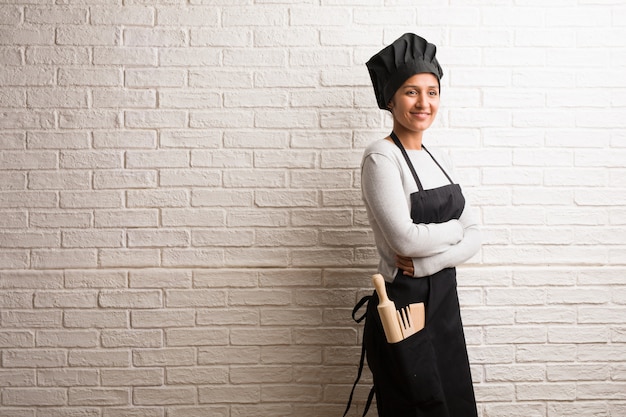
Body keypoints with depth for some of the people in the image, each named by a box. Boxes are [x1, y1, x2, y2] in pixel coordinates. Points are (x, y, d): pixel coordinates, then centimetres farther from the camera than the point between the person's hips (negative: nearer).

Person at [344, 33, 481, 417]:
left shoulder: (439, 159, 8)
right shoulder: (381, 158, -13)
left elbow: (474, 237, 2)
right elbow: (404, 239, -23)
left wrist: (427, 261, -15)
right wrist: (453, 229, -6)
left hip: (445, 299, 7)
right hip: (405, 305, -7)